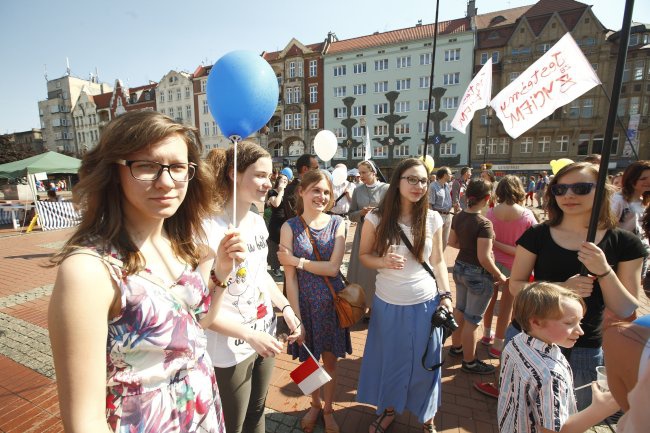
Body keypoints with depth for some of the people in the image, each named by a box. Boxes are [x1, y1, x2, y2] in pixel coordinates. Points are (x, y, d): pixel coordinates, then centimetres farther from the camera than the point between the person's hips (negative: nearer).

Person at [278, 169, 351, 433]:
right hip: (305, 302, -1)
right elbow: (290, 277, -12)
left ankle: (328, 410, 45)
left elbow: (333, 268, -14)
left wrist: (296, 260, -17)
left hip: (332, 302, 1)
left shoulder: (337, 223, -6)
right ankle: (315, 404, 49)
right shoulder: (290, 227, -11)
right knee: (309, 359, 20)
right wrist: (295, 318, -13)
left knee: (330, 360, 18)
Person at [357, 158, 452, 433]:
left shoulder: (433, 219, -6)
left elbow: (438, 261, 5)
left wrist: (445, 295, -3)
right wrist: (383, 261, -22)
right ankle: (388, 409, 46)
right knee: (388, 360, 18)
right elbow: (364, 255, -2)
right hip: (388, 304, 0)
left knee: (424, 364, 16)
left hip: (425, 303, 1)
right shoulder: (376, 218, -11)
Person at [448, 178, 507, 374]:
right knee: (472, 319, 7)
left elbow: (452, 242, 9)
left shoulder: (458, 217, -3)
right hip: (478, 274, -7)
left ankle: (456, 346, 43)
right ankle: (469, 362, 24)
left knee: (459, 309, 23)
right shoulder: (484, 223, -25)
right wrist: (500, 276, -11)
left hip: (460, 267, 7)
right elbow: (484, 258, -25)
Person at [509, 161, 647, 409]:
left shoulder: (625, 244, -3)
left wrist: (603, 271, -22)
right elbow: (515, 286, -5)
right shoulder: (537, 235, -5)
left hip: (585, 350, 1)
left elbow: (627, 311, -5)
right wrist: (561, 288, -21)